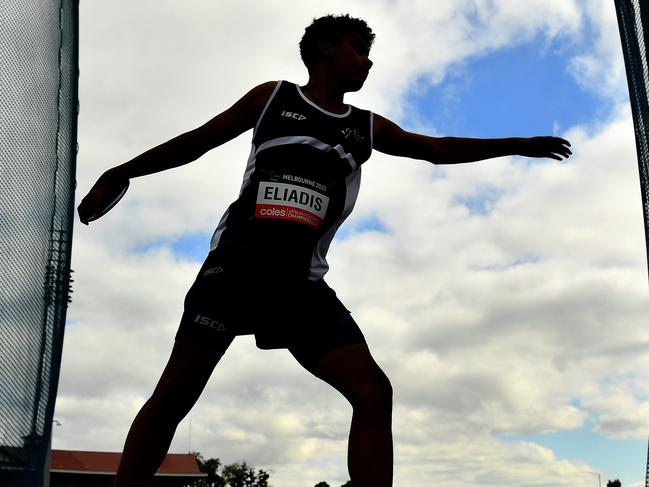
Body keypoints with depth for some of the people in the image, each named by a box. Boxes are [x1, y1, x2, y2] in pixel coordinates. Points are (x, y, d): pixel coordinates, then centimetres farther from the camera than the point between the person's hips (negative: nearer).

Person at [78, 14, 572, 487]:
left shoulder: (367, 128, 18)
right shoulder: (273, 97, 10)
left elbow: (440, 149, 24)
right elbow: (196, 141, 12)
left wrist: (517, 145, 23)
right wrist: (118, 174, 12)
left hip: (301, 283, 3)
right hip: (235, 265, -3)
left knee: (374, 394, -10)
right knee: (174, 395, -8)